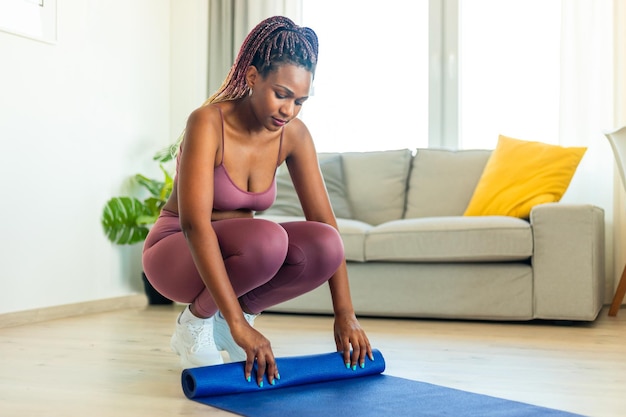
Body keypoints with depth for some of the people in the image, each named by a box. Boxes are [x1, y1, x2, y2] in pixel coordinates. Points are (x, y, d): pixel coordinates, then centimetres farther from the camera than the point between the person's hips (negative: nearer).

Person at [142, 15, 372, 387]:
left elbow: (326, 223, -9)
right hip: (177, 253, -5)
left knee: (324, 247, -24)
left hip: (235, 254, 5)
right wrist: (238, 325, -41)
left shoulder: (294, 135, -9)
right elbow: (194, 225, -35)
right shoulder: (208, 122, -26)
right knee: (267, 239, -36)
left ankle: (233, 314, 0)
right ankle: (195, 322, -8)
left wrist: (345, 314, -18)